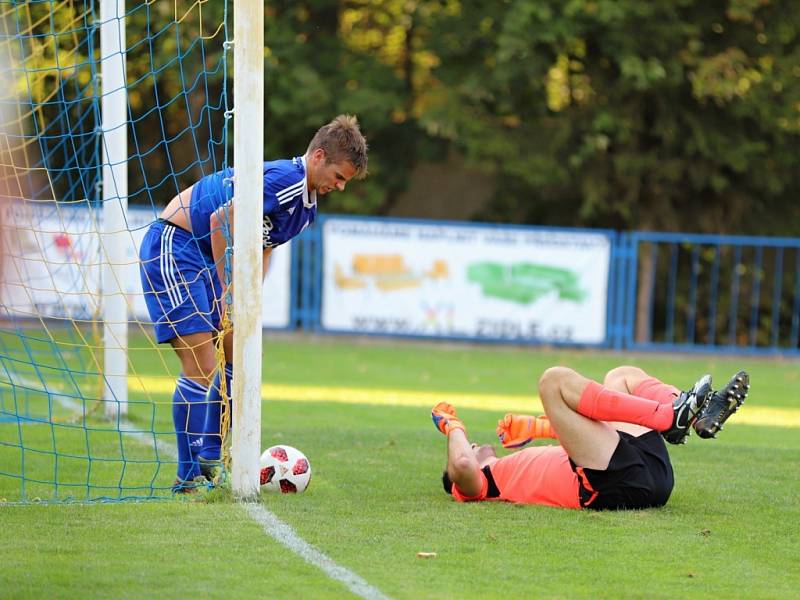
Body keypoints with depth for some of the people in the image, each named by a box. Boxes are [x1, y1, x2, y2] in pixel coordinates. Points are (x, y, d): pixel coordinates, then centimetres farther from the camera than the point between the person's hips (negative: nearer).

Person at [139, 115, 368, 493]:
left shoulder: (307, 208, 9)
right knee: (201, 366, -13)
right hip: (172, 248, -10)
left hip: (206, 258, 10)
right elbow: (221, 219, -27)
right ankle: (188, 479, -6)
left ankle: (209, 460, 24)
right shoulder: (287, 178, -23)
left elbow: (262, 247, 20)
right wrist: (229, 291, -22)